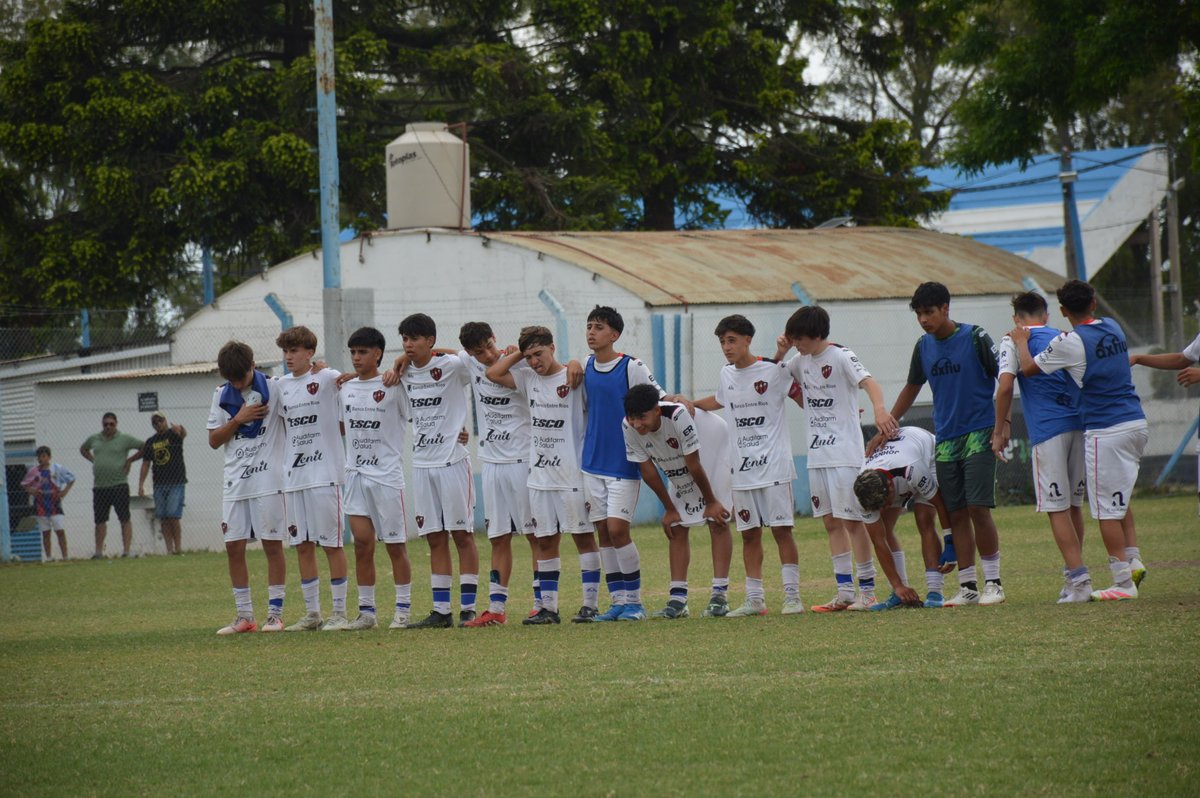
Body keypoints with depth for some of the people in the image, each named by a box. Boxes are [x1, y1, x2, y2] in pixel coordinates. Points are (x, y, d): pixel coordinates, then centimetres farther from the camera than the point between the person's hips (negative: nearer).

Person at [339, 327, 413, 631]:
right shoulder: (345, 387, 11)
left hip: (387, 474, -5)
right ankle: (366, 611, 7)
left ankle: (403, 609, 8)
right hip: (356, 475, 5)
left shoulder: (393, 387, -6)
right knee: (362, 543, 2)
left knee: (395, 545, 1)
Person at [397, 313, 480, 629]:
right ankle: (440, 611, 8)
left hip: (452, 460, -5)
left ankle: (467, 608, 0)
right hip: (421, 463, 6)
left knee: (462, 535, -1)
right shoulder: (404, 374, 8)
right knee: (435, 539, 7)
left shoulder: (451, 366, -8)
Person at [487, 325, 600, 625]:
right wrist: (519, 353, 8)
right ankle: (548, 608, 9)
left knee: (583, 536, -1)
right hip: (539, 474, 6)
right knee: (545, 541, 6)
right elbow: (493, 373, 9)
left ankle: (590, 604, 2)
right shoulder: (528, 379, 10)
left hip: (573, 473, -6)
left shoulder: (574, 378, -6)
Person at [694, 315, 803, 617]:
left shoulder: (773, 370, -6)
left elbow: (802, 397, 1)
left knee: (781, 529, -6)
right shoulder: (726, 375, 11)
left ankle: (792, 595, -3)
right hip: (742, 468, 5)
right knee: (749, 533, 6)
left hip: (774, 464, -5)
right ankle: (754, 599, 11)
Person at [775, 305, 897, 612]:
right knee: (831, 523, 8)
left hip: (845, 453, -8)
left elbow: (867, 380, -25)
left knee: (852, 520, -6)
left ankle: (867, 592, -2)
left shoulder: (840, 357, -10)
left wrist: (879, 407, -45)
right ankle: (845, 592, 11)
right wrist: (780, 353, 4)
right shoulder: (802, 361, 11)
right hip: (817, 456, 8)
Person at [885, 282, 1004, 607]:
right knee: (957, 514, 3)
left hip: (978, 435, -5)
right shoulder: (924, 347, 10)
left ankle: (993, 582, -4)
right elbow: (911, 389, 22)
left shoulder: (975, 338, -6)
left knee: (978, 509, -11)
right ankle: (968, 587, 6)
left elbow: (1003, 380, -5)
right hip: (945, 441, 5)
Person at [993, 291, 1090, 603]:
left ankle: (1079, 577, -13)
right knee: (1073, 505, 14)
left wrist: (1000, 429, 0)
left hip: (1047, 430, -5)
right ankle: (1073, 576, 19)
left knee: (1057, 508, -5)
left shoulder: (1014, 341, 4)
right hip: (1079, 424, 5)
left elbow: (1005, 387, -8)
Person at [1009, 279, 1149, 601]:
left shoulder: (1070, 343, -10)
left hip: (1105, 431, -7)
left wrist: (1020, 341, 17)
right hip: (1137, 424, 7)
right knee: (1119, 499, 21)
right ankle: (1133, 558, 9)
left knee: (1107, 508, -3)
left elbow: (1028, 368, 1)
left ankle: (1123, 583, -4)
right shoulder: (1113, 329, 10)